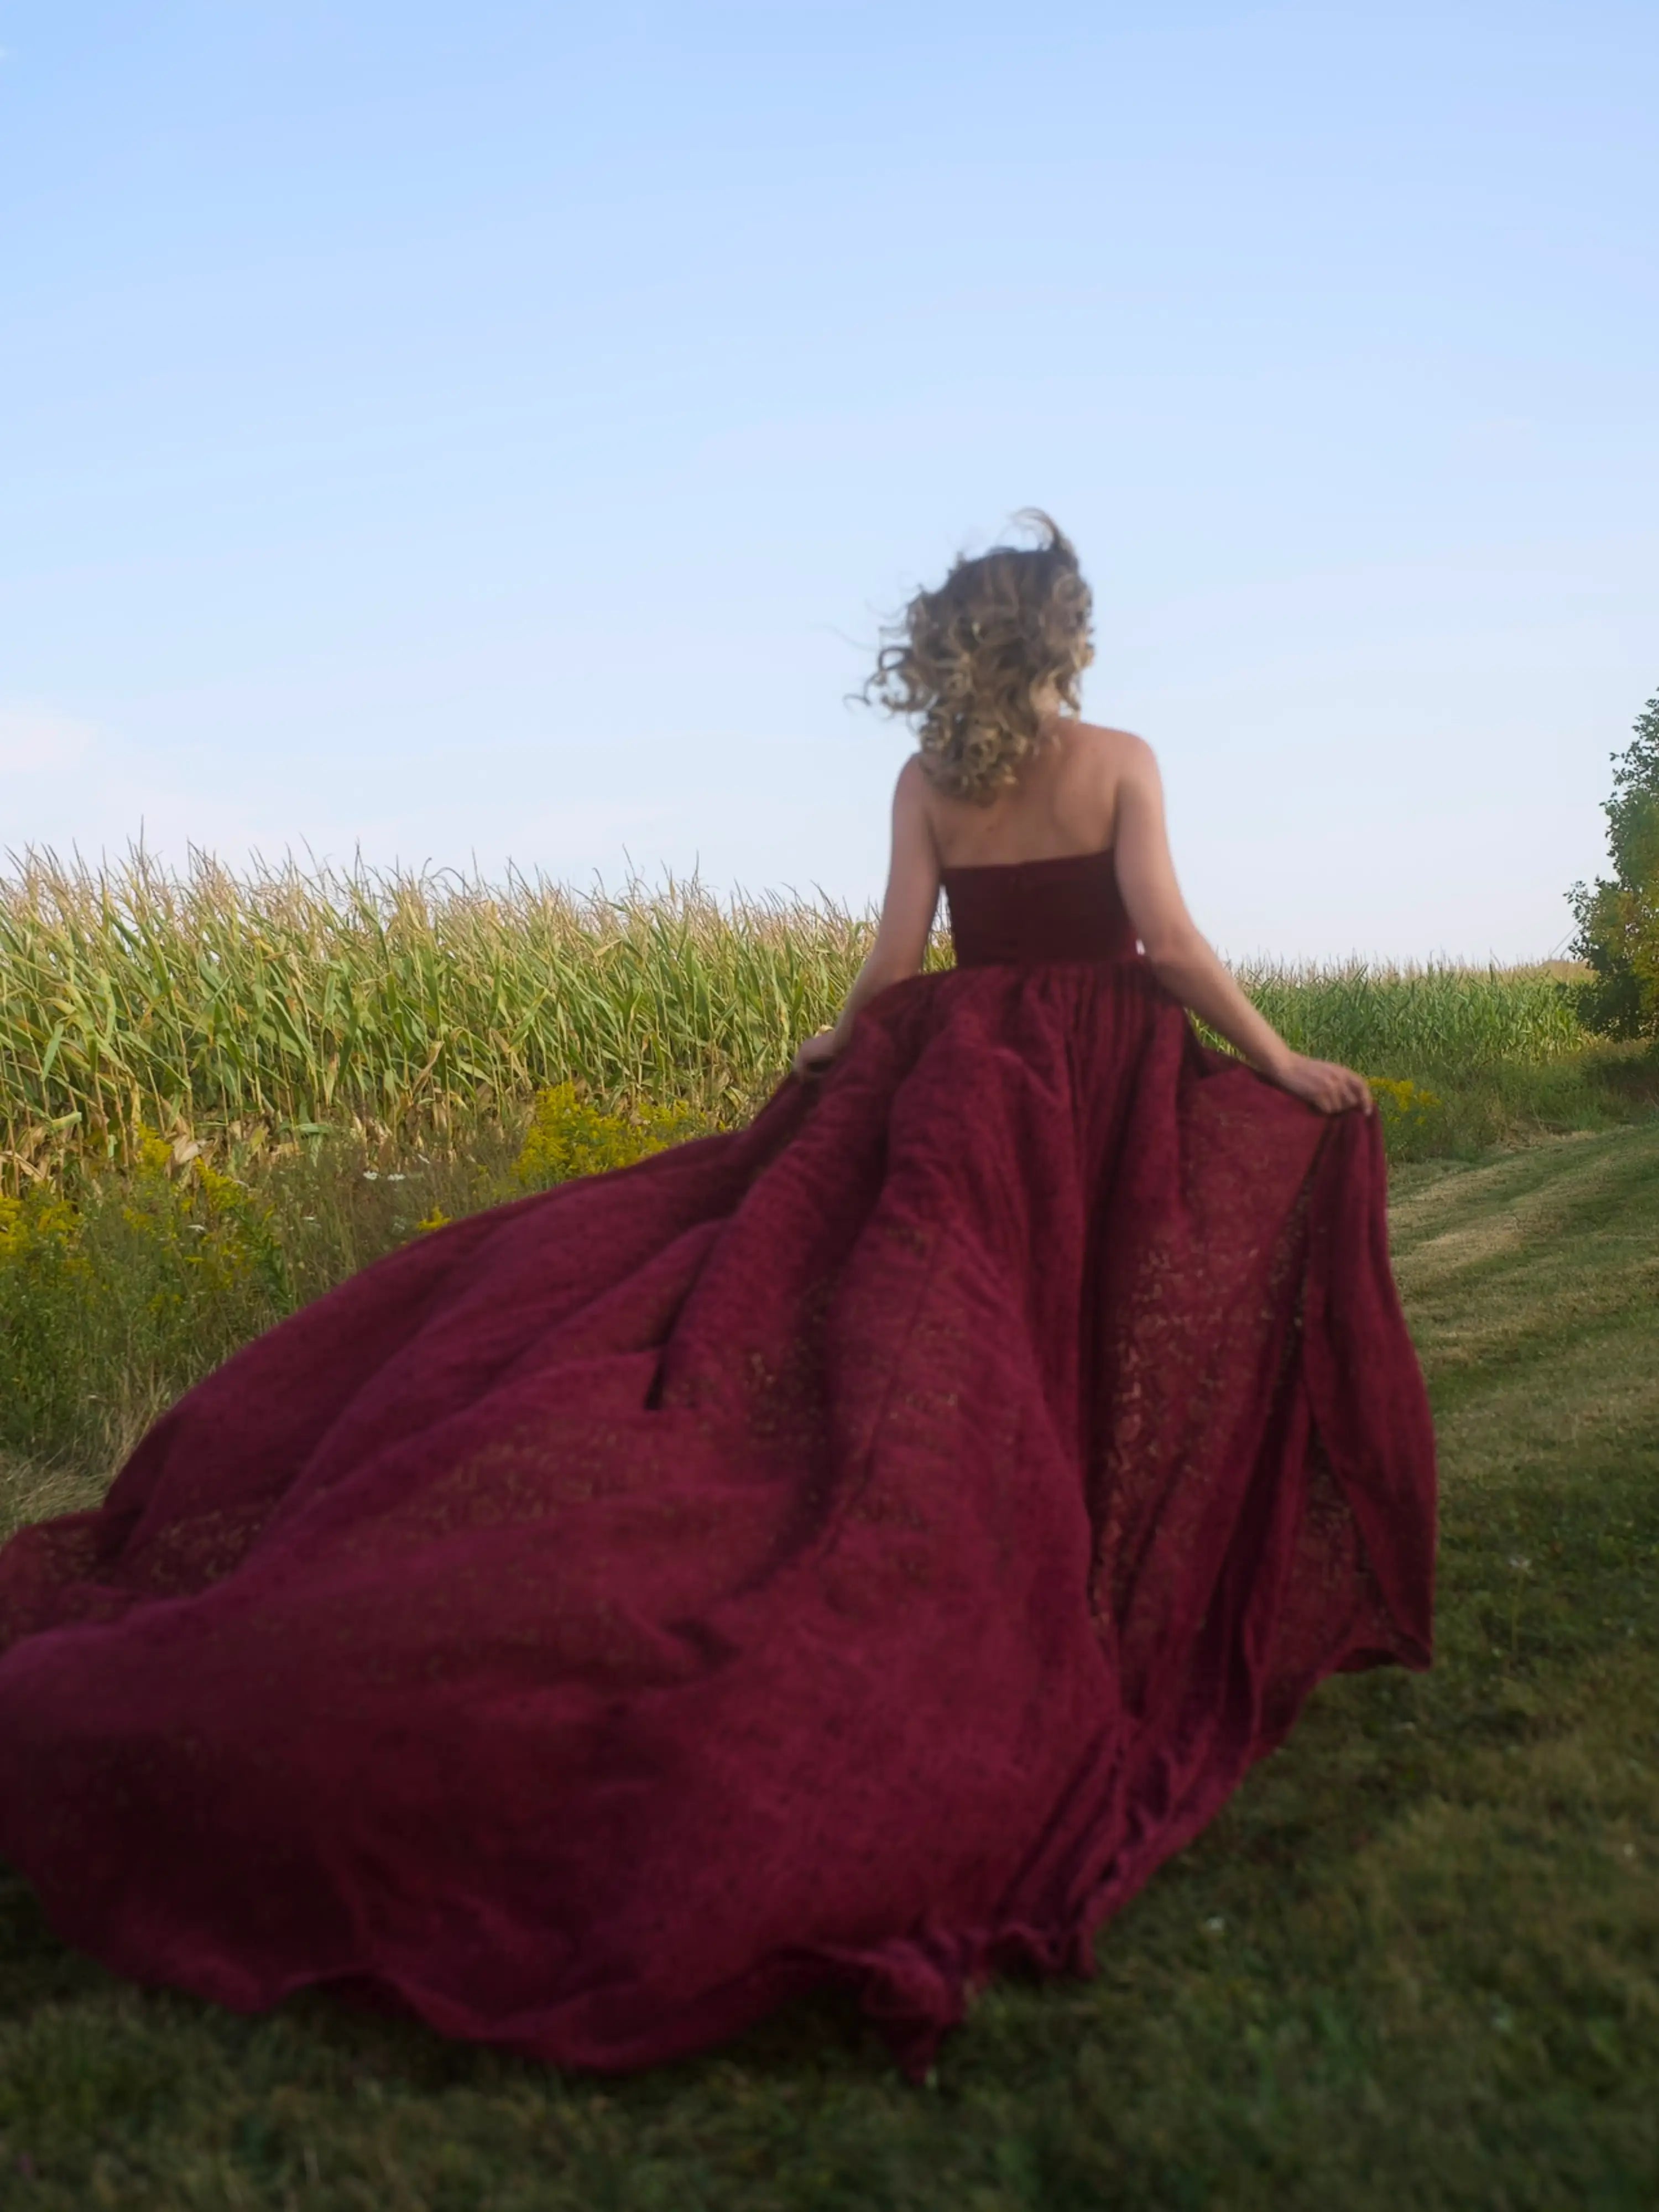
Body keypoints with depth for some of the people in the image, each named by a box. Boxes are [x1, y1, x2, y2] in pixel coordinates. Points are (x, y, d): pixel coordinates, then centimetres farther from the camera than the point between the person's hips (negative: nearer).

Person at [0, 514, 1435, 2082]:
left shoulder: (926, 780, 3)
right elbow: (1165, 935, -11)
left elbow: (894, 962, -3)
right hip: (1115, 1103, -1)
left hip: (958, 1094, 1)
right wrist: (1284, 1068, -5)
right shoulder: (1123, 763, -2)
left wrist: (833, 1058, 15)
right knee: (1089, 1379, 6)